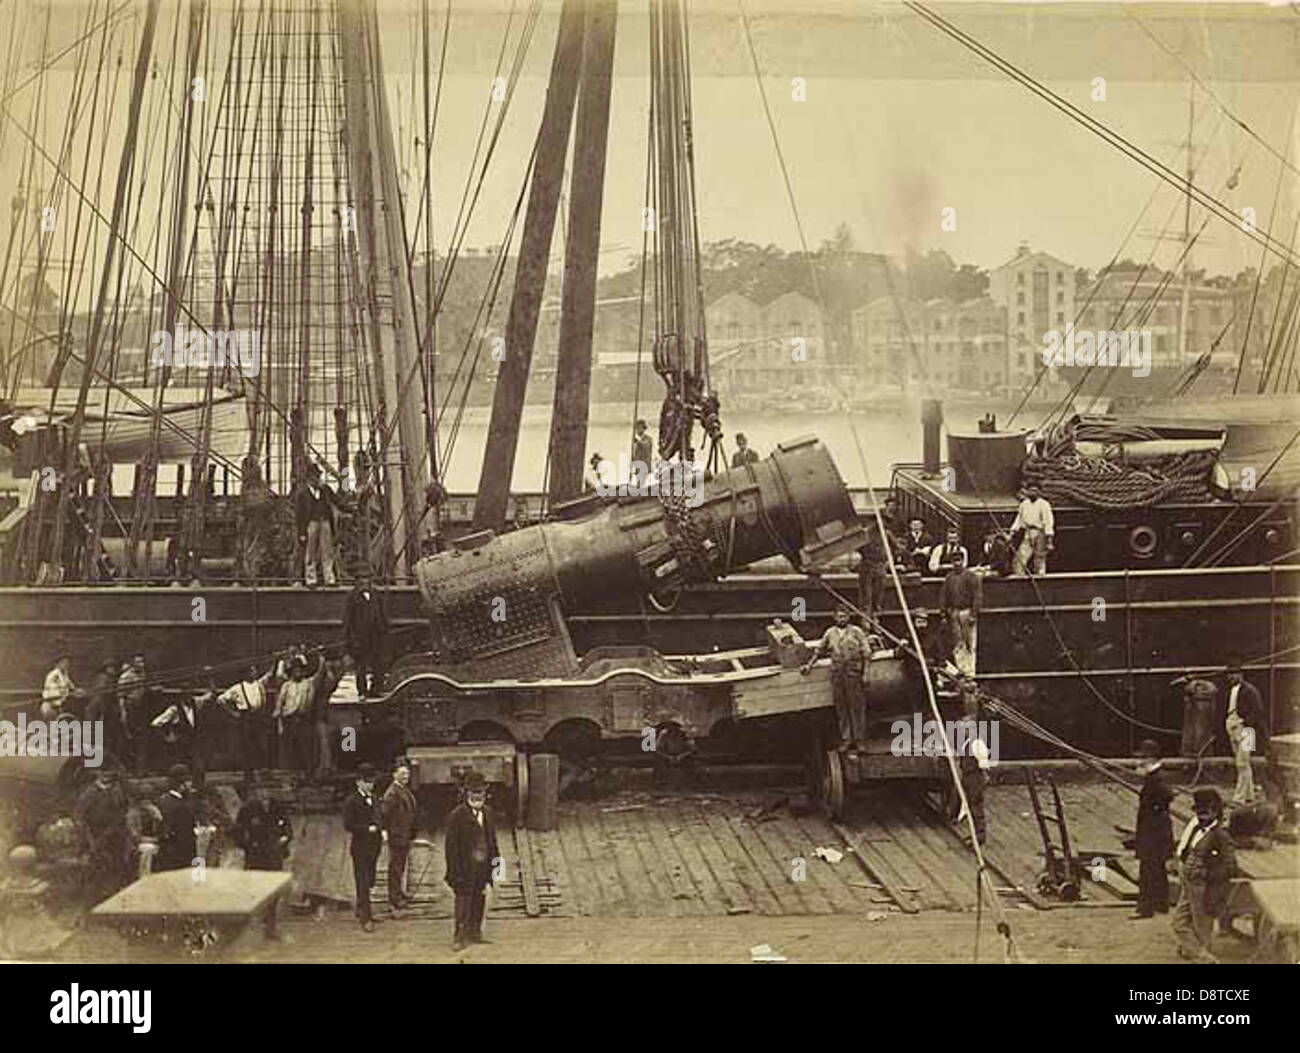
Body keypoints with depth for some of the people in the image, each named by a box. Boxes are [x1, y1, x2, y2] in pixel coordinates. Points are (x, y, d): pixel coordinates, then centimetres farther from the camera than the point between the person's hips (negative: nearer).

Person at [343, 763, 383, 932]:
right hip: (360, 847, -7)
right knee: (363, 883, -5)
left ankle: (361, 911, 28)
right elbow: (348, 825, -15)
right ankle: (365, 918, -3)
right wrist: (368, 829, -18)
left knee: (369, 882, 14)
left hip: (374, 846, 7)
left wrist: (382, 830, 5)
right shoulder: (351, 801, -10)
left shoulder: (374, 799, 12)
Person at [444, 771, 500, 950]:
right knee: (463, 900, -3)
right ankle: (460, 937, 4)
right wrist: (455, 872, -15)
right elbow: (452, 845, -12)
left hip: (483, 866, 6)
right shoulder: (457, 815, -12)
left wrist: (495, 861, 13)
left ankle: (475, 932, 25)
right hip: (466, 867, -6)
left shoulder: (487, 813, 9)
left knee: (479, 899, 13)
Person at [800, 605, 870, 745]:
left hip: (854, 674, -3)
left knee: (856, 706, 1)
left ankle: (859, 738, 9)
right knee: (841, 707, 6)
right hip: (837, 674, 3)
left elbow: (865, 654, -1)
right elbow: (819, 650, 22)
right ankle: (846, 738, 13)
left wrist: (865, 673, -7)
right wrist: (809, 665, 19)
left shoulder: (856, 631, 1)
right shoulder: (830, 633, 10)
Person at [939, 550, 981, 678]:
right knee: (957, 643, 5)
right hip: (953, 613, 5)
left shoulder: (971, 576, -3)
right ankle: (961, 669, 9)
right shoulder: (949, 577, 12)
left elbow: (977, 596, -6)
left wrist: (974, 614, -12)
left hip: (966, 612, -5)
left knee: (969, 644, -3)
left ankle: (970, 671, -1)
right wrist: (944, 612, 8)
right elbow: (943, 596, 16)